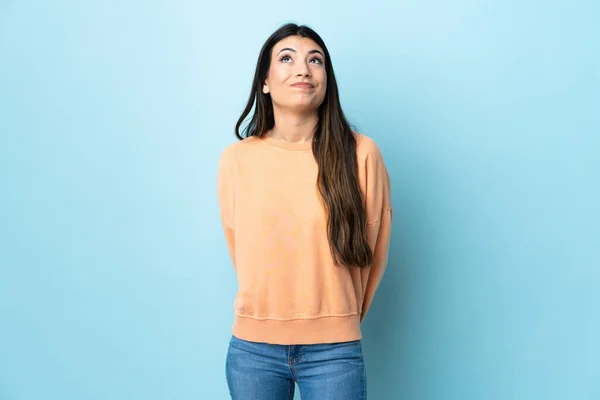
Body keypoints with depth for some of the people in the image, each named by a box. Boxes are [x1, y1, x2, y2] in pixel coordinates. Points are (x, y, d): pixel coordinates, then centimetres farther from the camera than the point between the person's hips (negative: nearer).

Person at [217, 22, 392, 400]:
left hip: (333, 351, -1)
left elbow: (373, 252, 3)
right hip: (252, 347, 2)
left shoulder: (360, 154, -8)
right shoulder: (235, 159, -4)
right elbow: (239, 251, 8)